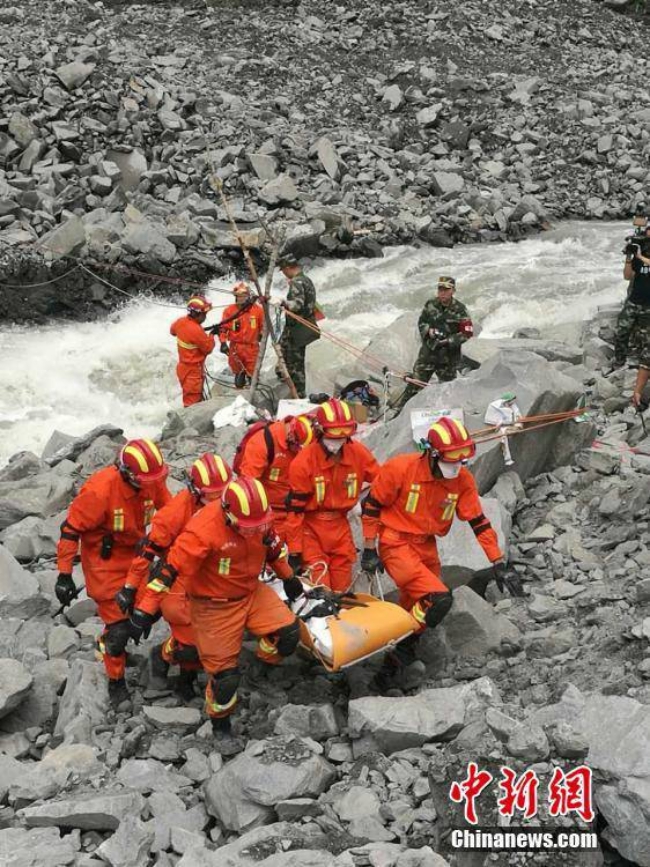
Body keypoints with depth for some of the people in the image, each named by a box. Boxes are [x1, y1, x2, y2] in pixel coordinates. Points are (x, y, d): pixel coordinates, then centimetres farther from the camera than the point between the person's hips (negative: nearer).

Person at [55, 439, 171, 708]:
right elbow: (71, 529, -23)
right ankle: (116, 682, 22)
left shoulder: (152, 482, -16)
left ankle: (108, 643, 41)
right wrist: (64, 575, -20)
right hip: (105, 562, -6)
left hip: (134, 555, 6)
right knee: (119, 625, -2)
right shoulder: (100, 491, -31)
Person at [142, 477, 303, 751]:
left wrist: (289, 578, 22)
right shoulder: (203, 530, -34)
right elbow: (170, 569, -33)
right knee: (224, 672, 1)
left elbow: (273, 547, 9)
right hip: (216, 607, -5)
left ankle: (263, 667, 20)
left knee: (288, 631, -11)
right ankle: (221, 726, 26)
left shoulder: (259, 517, -13)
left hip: (252, 592, 6)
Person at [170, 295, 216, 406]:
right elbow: (208, 348, -18)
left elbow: (172, 330, 18)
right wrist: (211, 335, -5)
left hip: (183, 366, 9)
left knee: (197, 394, 25)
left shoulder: (181, 321, -5)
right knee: (193, 401, 1)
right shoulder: (196, 330, -31)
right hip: (193, 371, -9)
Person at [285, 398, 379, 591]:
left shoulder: (359, 453, -8)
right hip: (311, 528, -4)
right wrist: (294, 550, -12)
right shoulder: (303, 462, -18)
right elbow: (295, 509, -14)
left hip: (340, 526, 4)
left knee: (341, 589, 10)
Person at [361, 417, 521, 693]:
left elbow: (479, 521, -1)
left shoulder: (463, 480, -7)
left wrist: (498, 565, -3)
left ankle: (392, 668, 32)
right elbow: (371, 505, -10)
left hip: (426, 547, 6)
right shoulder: (400, 468, -20)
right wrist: (369, 550, -9)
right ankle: (402, 652, -4)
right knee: (439, 599, -22)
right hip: (396, 544, -6)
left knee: (415, 611, 13)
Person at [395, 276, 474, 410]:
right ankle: (398, 410, 4)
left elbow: (467, 333, -8)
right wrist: (428, 330, -9)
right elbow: (421, 322, 13)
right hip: (428, 352, 2)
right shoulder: (431, 304, 1)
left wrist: (448, 341, -18)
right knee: (415, 385, 0)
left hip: (448, 357, -2)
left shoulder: (460, 310, -9)